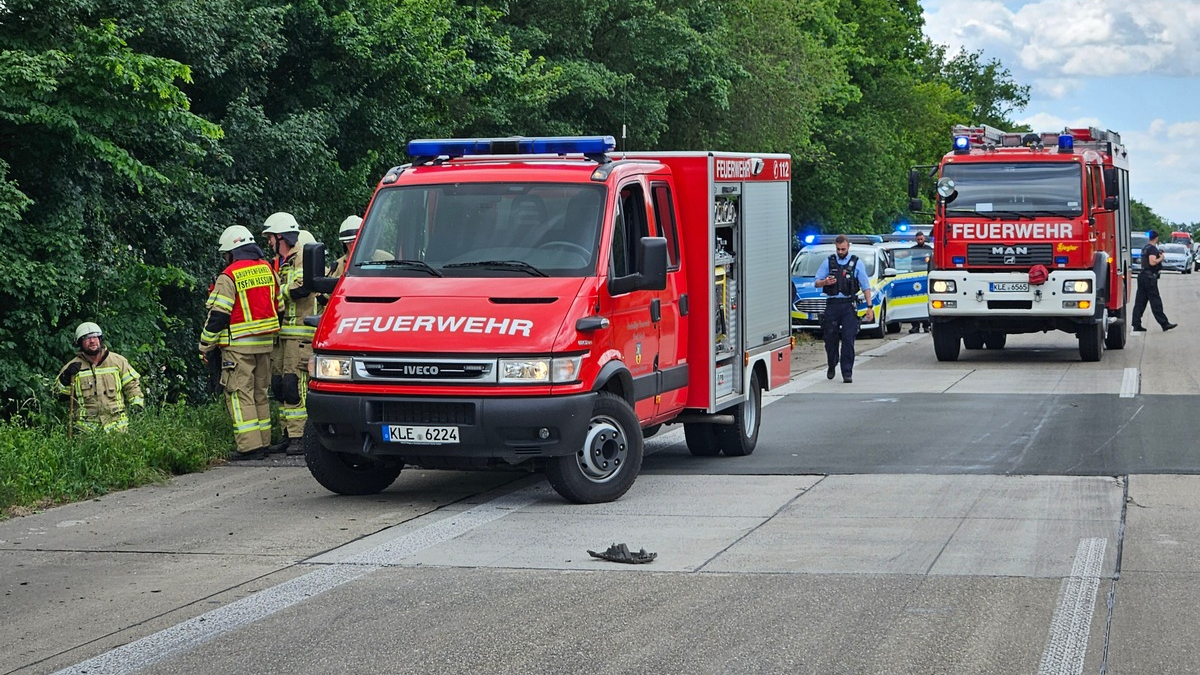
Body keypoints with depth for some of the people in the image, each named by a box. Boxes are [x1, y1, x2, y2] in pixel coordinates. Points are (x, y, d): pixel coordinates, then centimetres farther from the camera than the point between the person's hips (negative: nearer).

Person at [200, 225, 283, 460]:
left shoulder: (229, 276, -11)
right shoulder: (267, 270, 10)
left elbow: (217, 316, -12)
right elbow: (279, 307, 16)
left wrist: (205, 347, -3)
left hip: (238, 345, -7)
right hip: (265, 343, 7)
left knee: (239, 393, -4)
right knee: (260, 392, 15)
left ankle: (250, 445, -10)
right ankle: (264, 442, 16)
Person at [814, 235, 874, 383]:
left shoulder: (856, 263, 7)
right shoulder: (828, 262, 10)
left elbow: (865, 287, 7)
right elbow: (816, 283, 8)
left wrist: (869, 307, -1)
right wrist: (825, 282, -15)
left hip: (849, 305, -1)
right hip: (832, 304, 1)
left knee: (848, 339, -7)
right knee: (831, 339, 4)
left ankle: (847, 373, -6)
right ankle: (831, 366, 28)